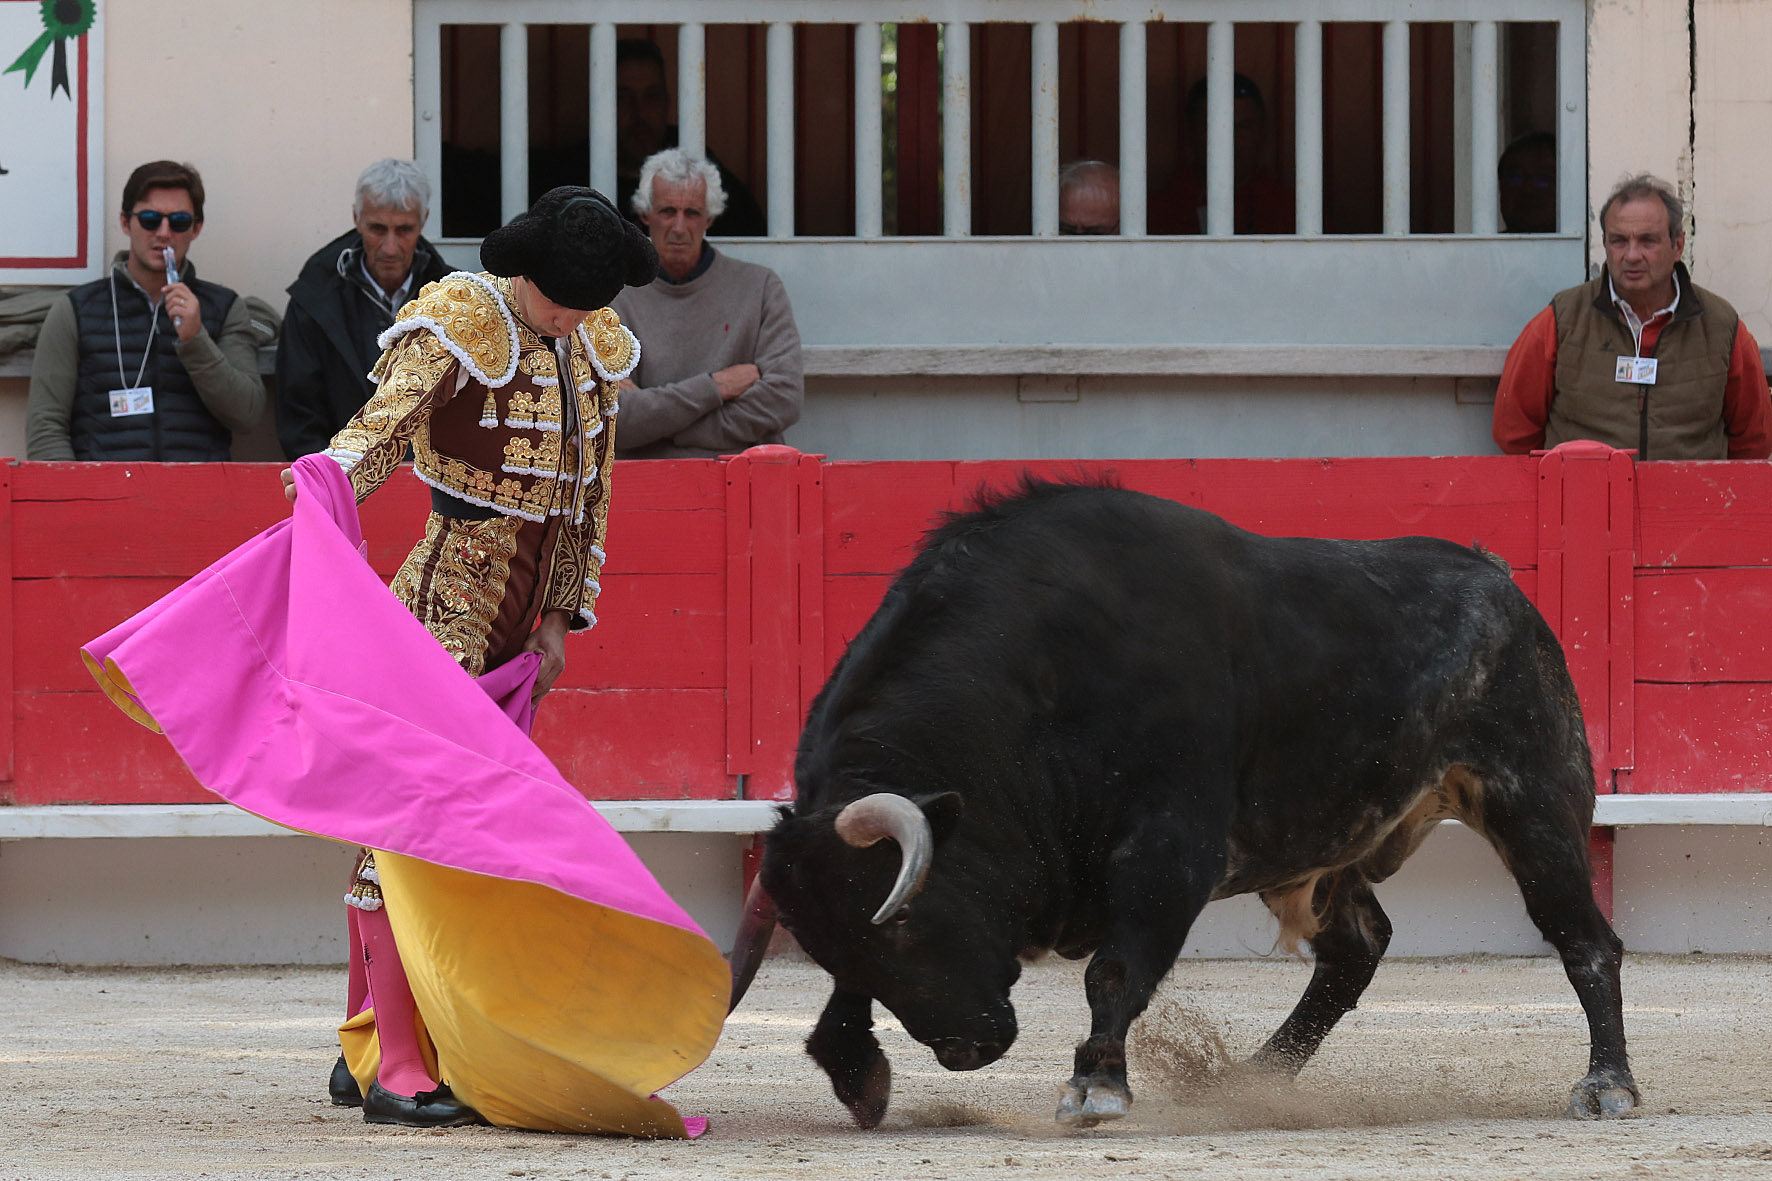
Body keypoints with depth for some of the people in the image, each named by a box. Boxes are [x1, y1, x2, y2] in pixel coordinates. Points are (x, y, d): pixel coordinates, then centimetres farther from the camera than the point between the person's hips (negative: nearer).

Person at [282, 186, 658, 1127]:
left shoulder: (593, 345, 11)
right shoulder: (458, 327, -11)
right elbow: (383, 423, -26)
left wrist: (558, 619, 15)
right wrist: (333, 474, -48)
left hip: (517, 623, 8)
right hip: (446, 601, -8)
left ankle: (366, 1051, 15)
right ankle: (394, 1068, -16)